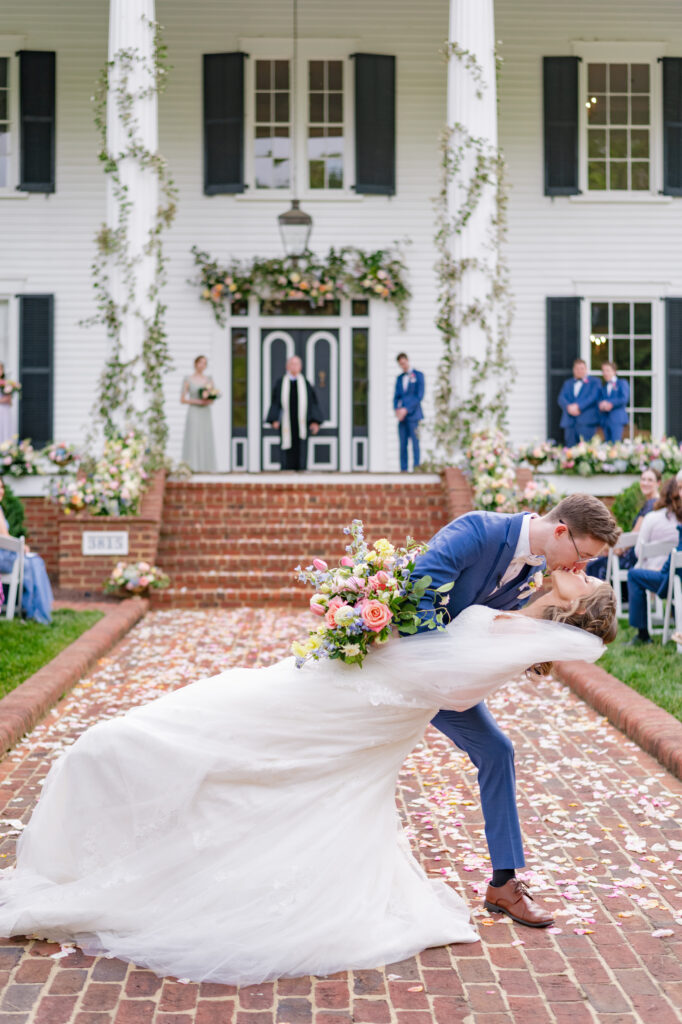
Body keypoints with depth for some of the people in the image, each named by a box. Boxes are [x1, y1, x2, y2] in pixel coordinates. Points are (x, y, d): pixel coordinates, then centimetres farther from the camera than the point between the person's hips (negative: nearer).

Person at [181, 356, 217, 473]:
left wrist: (210, 401, -9)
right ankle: (191, 468, -9)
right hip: (194, 413, -4)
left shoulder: (209, 379, 10)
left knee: (207, 440, 0)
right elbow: (182, 399, 0)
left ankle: (206, 468, 2)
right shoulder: (188, 379, 0)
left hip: (206, 413, 4)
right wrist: (197, 401, -13)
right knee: (193, 440, -9)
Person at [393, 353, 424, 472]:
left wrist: (406, 409, -12)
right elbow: (396, 396, 17)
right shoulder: (399, 378, 18)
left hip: (413, 414, -5)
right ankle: (403, 469, 3)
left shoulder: (418, 375, 2)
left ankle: (416, 468, -8)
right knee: (403, 444, 2)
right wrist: (397, 409, -3)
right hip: (402, 415, 5)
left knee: (415, 443, -8)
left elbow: (419, 395, -5)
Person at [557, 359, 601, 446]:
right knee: (570, 448, -1)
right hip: (570, 421, 4)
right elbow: (561, 398, 8)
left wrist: (578, 406, -15)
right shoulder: (567, 383, 22)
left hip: (586, 421, -4)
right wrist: (569, 406, -13)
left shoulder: (594, 382, 10)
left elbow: (594, 397, -5)